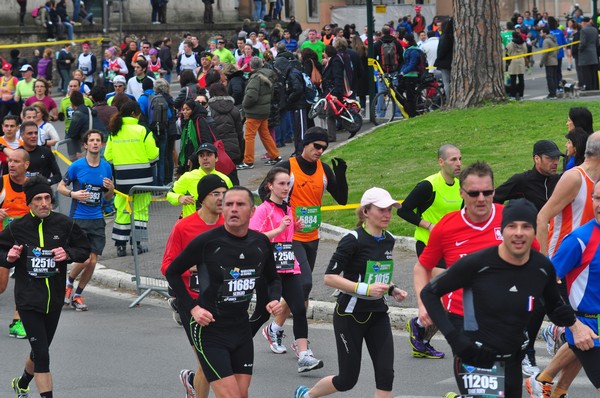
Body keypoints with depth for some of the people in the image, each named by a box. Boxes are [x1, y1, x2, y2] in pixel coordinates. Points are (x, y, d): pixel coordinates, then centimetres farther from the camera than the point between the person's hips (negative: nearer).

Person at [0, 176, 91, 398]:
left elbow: (84, 249, 8)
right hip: (28, 300, -3)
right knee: (42, 355, -12)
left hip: (54, 300, 3)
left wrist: (69, 254, -12)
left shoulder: (64, 225, -3)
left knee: (40, 351, 20)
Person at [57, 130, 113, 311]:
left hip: (97, 219, 4)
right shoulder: (77, 166, -5)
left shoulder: (106, 167, 6)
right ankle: (68, 282, 15)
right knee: (84, 259, -14)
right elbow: (60, 186, 2)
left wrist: (110, 189, -8)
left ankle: (78, 295, 18)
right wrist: (73, 194, -17)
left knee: (92, 262, 1)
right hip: (78, 218, -4)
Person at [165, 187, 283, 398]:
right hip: (209, 329, -5)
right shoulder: (207, 241, -14)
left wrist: (274, 299, 0)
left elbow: (273, 278, 20)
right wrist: (192, 308, -10)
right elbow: (172, 272, -2)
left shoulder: (261, 243, 1)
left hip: (241, 328, 5)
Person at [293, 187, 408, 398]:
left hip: (377, 315, 6)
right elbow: (329, 277, -19)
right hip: (350, 315, -6)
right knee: (347, 379, 3)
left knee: (385, 375, -7)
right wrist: (365, 289, -26)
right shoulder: (353, 240, -16)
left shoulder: (389, 240, 6)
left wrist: (392, 289, 4)